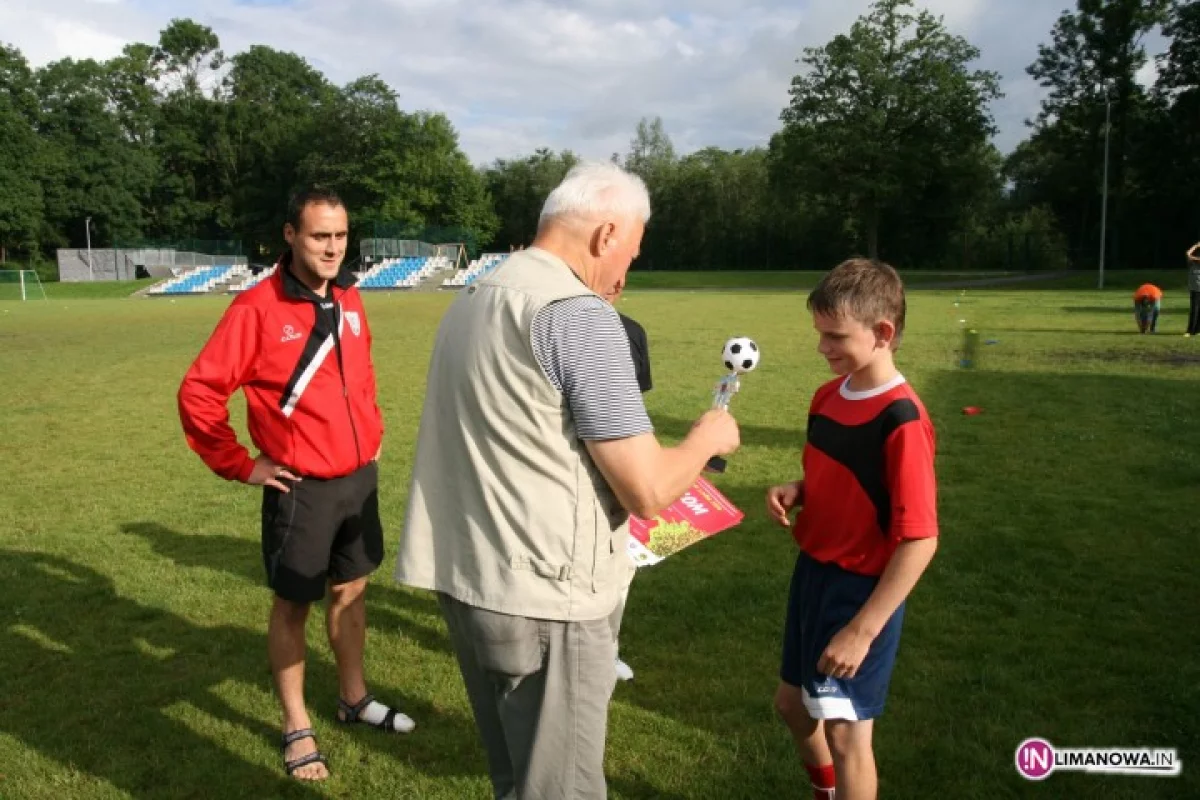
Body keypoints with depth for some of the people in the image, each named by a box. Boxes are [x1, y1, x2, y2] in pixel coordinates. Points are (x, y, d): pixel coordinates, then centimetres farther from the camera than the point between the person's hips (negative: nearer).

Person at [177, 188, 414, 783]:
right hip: (301, 489, -6)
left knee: (351, 591, 19)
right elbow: (198, 393, -14)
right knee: (293, 606, 9)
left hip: (360, 479, 6)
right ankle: (296, 729, 25)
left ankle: (354, 699, 38)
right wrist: (242, 466, -11)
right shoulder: (257, 308, -16)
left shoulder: (349, 301, 4)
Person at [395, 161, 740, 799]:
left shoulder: (470, 302, 10)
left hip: (465, 579, 8)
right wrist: (707, 437, 2)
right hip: (542, 599, -8)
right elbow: (647, 493, -17)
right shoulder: (580, 315, -16)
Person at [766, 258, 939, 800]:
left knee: (846, 731, 2)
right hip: (812, 571, 8)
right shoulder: (827, 397, 1)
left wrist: (863, 630, -24)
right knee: (792, 701, 22)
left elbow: (920, 541, -23)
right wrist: (794, 492, -6)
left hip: (863, 588, -8)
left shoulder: (902, 420, -23)